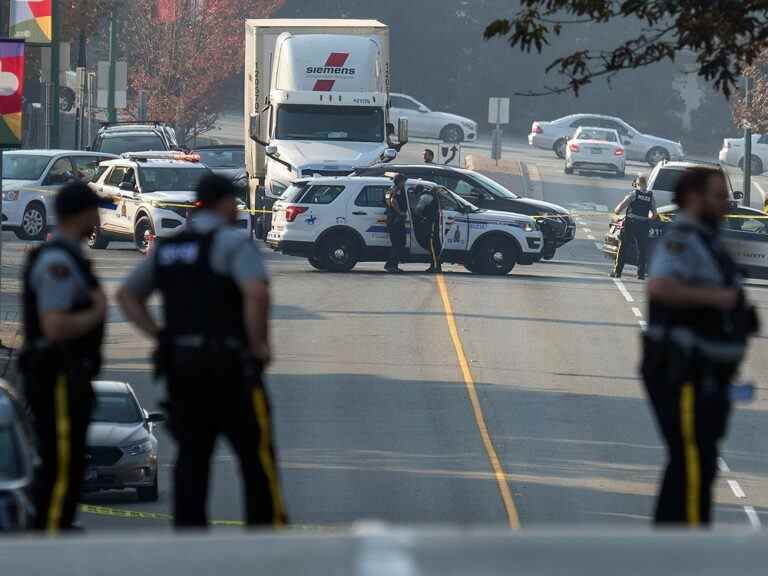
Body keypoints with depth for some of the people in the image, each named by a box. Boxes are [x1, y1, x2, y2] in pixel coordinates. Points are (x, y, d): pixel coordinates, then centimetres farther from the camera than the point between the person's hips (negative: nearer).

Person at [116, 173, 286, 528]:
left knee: (192, 458, 7)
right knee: (256, 454, 1)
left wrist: (161, 338, 12)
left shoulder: (167, 249, 14)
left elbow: (126, 295, 19)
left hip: (180, 365, 6)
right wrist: (259, 345, -13)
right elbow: (256, 292, -25)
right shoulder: (233, 242, -8)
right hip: (230, 366, -6)